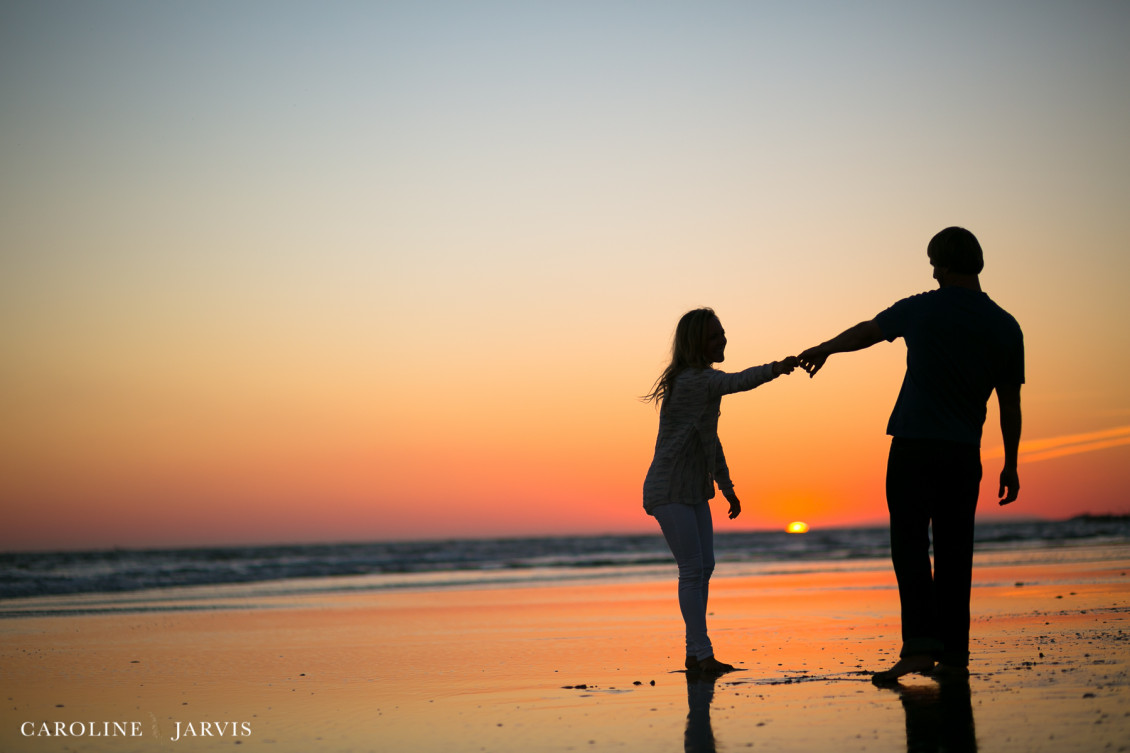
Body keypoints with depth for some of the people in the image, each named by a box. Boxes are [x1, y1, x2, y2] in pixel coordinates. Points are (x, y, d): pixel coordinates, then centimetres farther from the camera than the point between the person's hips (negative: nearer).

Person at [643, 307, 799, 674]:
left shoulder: (705, 380, 11)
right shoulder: (691, 380, -19)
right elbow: (736, 382, -39)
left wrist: (727, 487, 21)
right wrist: (774, 369, -52)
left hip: (694, 491, 10)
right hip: (670, 490, -10)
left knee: (703, 568, 8)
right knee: (692, 568, -12)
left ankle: (694, 655, 12)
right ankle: (703, 653, -10)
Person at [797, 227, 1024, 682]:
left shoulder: (921, 310, -1)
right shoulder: (1006, 327, 3)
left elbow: (864, 333, 16)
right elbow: (1010, 404, 6)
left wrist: (823, 349, 35)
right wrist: (1011, 465, 15)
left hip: (914, 445, -3)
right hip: (965, 454, 3)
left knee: (911, 545, -4)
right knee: (954, 551, 8)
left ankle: (920, 645, -16)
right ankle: (954, 654, 9)